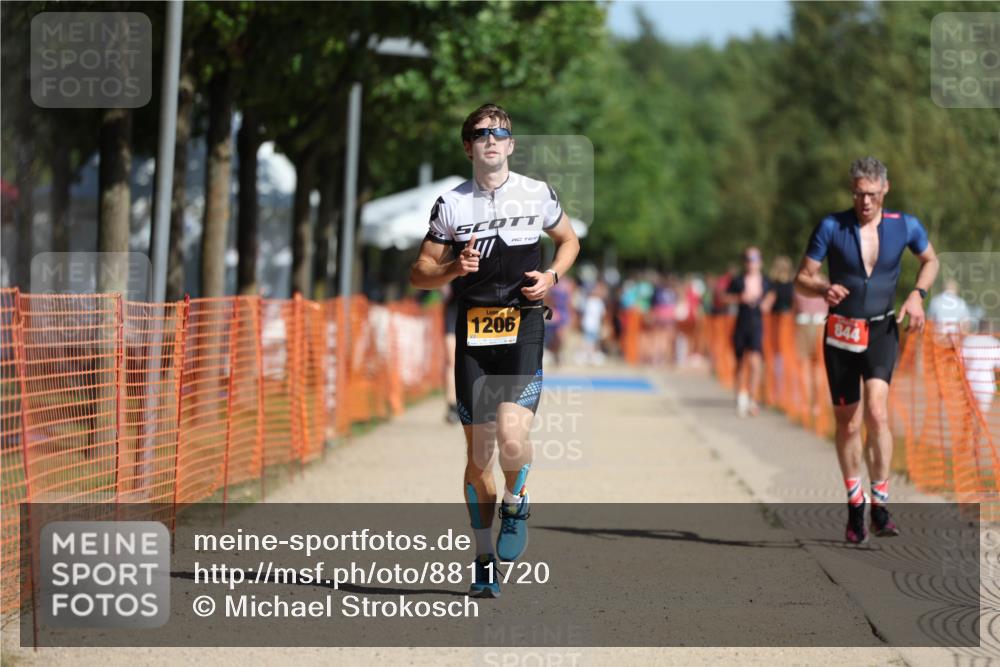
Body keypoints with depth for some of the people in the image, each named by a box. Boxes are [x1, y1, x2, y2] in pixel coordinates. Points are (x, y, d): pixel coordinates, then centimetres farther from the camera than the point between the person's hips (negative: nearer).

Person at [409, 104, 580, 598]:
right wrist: (453, 269, -11)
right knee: (478, 453, 2)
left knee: (511, 436, -21)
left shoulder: (537, 194, 6)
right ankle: (485, 561, 14)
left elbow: (568, 240, 22)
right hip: (473, 331, 1)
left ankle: (515, 502, 11)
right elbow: (418, 274, 10)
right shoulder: (451, 205, 5)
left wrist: (552, 275, 3)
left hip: (523, 326, -1)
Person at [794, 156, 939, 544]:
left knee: (877, 412, -21)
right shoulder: (831, 227, -5)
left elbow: (930, 259, 19)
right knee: (847, 424, 5)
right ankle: (855, 507, 22)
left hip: (882, 330, -1)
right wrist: (824, 289, -25)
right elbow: (802, 279, -3)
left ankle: (880, 506, -16)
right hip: (841, 333, 1)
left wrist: (917, 294, 0)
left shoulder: (905, 226, -1)